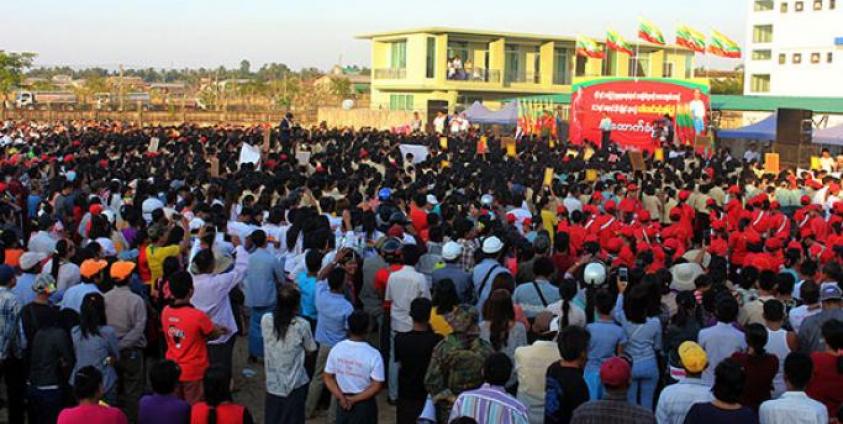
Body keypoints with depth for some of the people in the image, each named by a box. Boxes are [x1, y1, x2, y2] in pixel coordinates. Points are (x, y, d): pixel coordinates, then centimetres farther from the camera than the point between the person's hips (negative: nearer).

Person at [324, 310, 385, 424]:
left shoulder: (336, 349, -9)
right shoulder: (373, 354, -20)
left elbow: (328, 377, -4)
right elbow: (376, 386, -20)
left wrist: (341, 397, -9)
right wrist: (355, 399, -15)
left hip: (343, 401, 3)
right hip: (364, 404, -3)